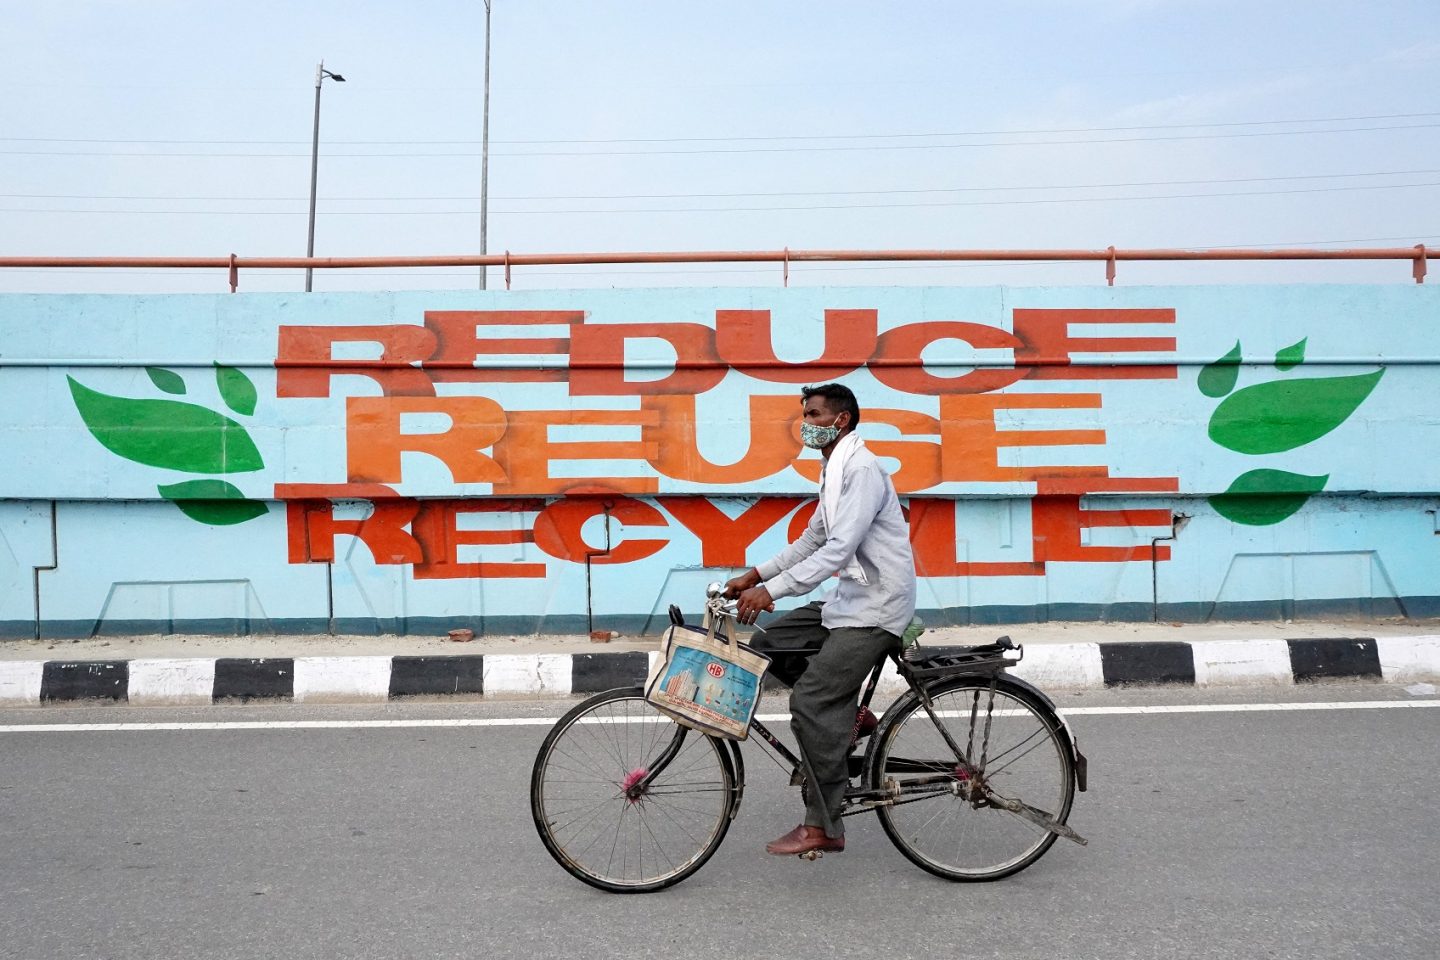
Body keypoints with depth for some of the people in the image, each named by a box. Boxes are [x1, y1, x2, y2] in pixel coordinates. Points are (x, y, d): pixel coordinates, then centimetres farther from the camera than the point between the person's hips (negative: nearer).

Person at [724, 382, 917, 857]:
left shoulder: (862, 470, -18)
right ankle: (847, 716, 14)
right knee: (768, 643, 6)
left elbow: (839, 548, -28)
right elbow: (812, 541, 19)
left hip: (875, 608, -10)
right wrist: (756, 575, 10)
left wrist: (771, 590, -31)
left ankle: (822, 827, -3)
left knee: (810, 702, -13)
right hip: (850, 599, 10)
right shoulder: (835, 471, 15)